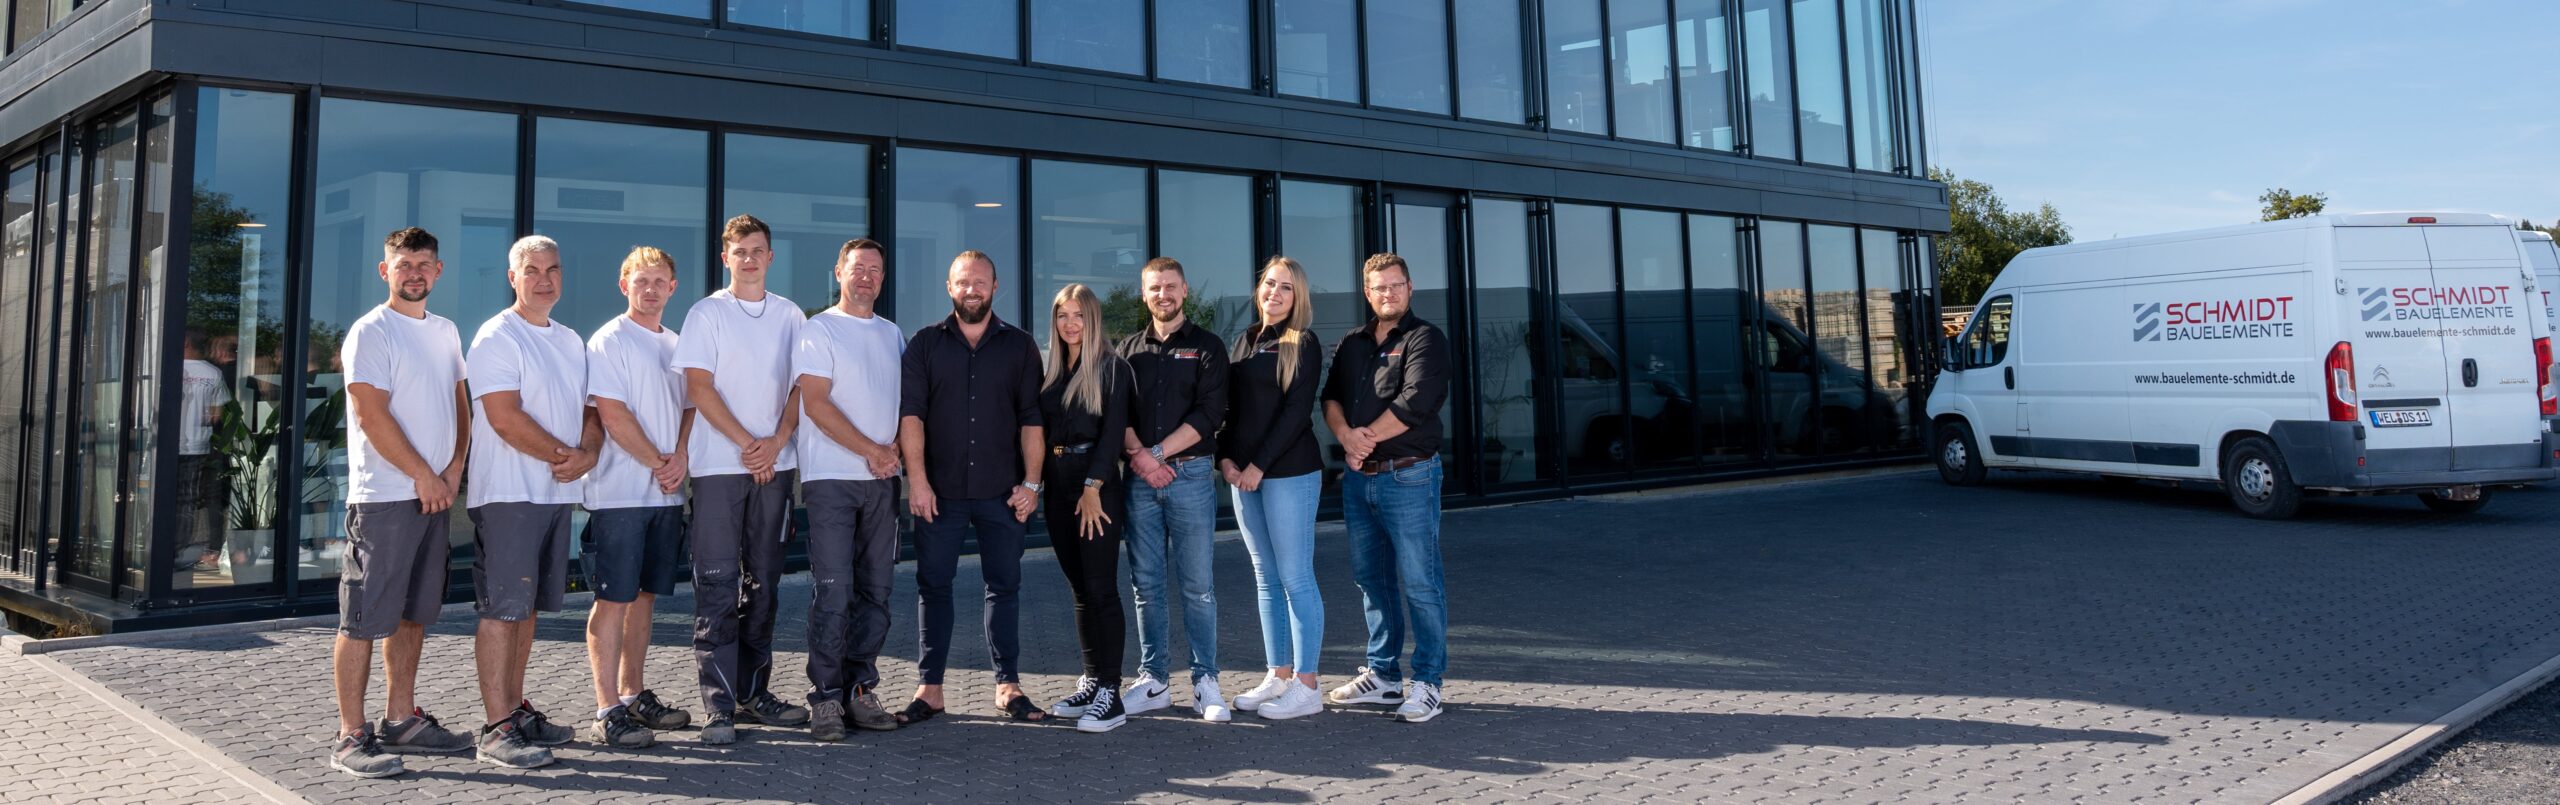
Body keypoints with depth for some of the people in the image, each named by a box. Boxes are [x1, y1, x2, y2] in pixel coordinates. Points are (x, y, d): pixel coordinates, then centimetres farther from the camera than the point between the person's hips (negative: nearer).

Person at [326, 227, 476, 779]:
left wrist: (454, 468, 2)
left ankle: (402, 720, 22)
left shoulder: (445, 332, 15)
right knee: (363, 619, -5)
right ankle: (351, 737, -1)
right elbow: (373, 414, -14)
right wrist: (424, 475, -12)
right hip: (384, 498, -7)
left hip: (434, 495, 8)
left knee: (413, 614, 13)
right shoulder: (371, 332, -8)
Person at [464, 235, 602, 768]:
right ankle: (497, 729, -6)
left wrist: (587, 454, -5)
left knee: (528, 606, 13)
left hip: (558, 493, 8)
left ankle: (516, 709, 21)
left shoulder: (571, 341, 17)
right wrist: (562, 455, -10)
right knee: (503, 608, -8)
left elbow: (589, 407, 15)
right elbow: (505, 418, -17)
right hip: (508, 493, -8)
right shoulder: (497, 337, -8)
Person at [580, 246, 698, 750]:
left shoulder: (676, 344, 16)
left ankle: (634, 696, 21)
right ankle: (608, 711, -3)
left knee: (645, 595, 12)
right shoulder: (609, 341, -5)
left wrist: (680, 459, -4)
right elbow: (612, 414, -12)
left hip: (666, 493, 7)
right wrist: (659, 464, -9)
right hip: (621, 492, -7)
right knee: (613, 598, -5)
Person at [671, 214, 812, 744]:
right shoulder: (706, 314, 2)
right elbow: (699, 388, -5)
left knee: (762, 582, 8)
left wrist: (777, 441, -7)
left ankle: (753, 693, 16)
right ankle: (718, 705, -4)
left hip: (774, 465, 4)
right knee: (717, 587, -6)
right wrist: (747, 444, -11)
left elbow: (801, 386, 9)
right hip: (718, 466, -4)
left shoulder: (790, 316, 12)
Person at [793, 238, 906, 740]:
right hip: (832, 477, -5)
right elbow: (817, 404, -9)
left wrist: (896, 448, -2)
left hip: (883, 478, 5)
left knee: (875, 590, 5)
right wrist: (871, 451, -11)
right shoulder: (819, 330, -1)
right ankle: (826, 698, -2)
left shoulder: (891, 334, 17)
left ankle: (859, 689, 12)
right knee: (833, 591, -8)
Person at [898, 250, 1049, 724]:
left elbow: (1031, 418, 5)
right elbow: (910, 414, -1)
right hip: (940, 490, 0)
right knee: (933, 586, 3)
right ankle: (929, 689, 10)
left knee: (1004, 586, 5)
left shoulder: (1019, 346, 8)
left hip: (1001, 491, 0)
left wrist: (1031, 482, -2)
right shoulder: (926, 344, 7)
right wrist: (917, 479, -10)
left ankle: (1008, 686, 12)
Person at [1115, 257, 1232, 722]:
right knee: (1145, 584, 5)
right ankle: (1153, 681, 13)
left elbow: (1208, 414, -5)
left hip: (1190, 475, -3)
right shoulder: (1129, 349, 15)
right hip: (1139, 478, 3)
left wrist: (1157, 453, -11)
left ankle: (1205, 683, 3)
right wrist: (1137, 455, -10)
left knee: (1197, 584, -2)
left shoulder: (1207, 348, 5)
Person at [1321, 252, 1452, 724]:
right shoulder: (1352, 345, 16)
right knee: (1371, 578, 12)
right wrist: (1345, 435, -13)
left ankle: (1427, 683, 1)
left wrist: (1368, 437, -9)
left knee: (1418, 582, -5)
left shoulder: (1424, 340, -4)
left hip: (1408, 476, -7)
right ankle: (1382, 676, 22)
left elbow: (1415, 402, -16)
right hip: (1359, 478, 7)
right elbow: (1331, 397, 7)